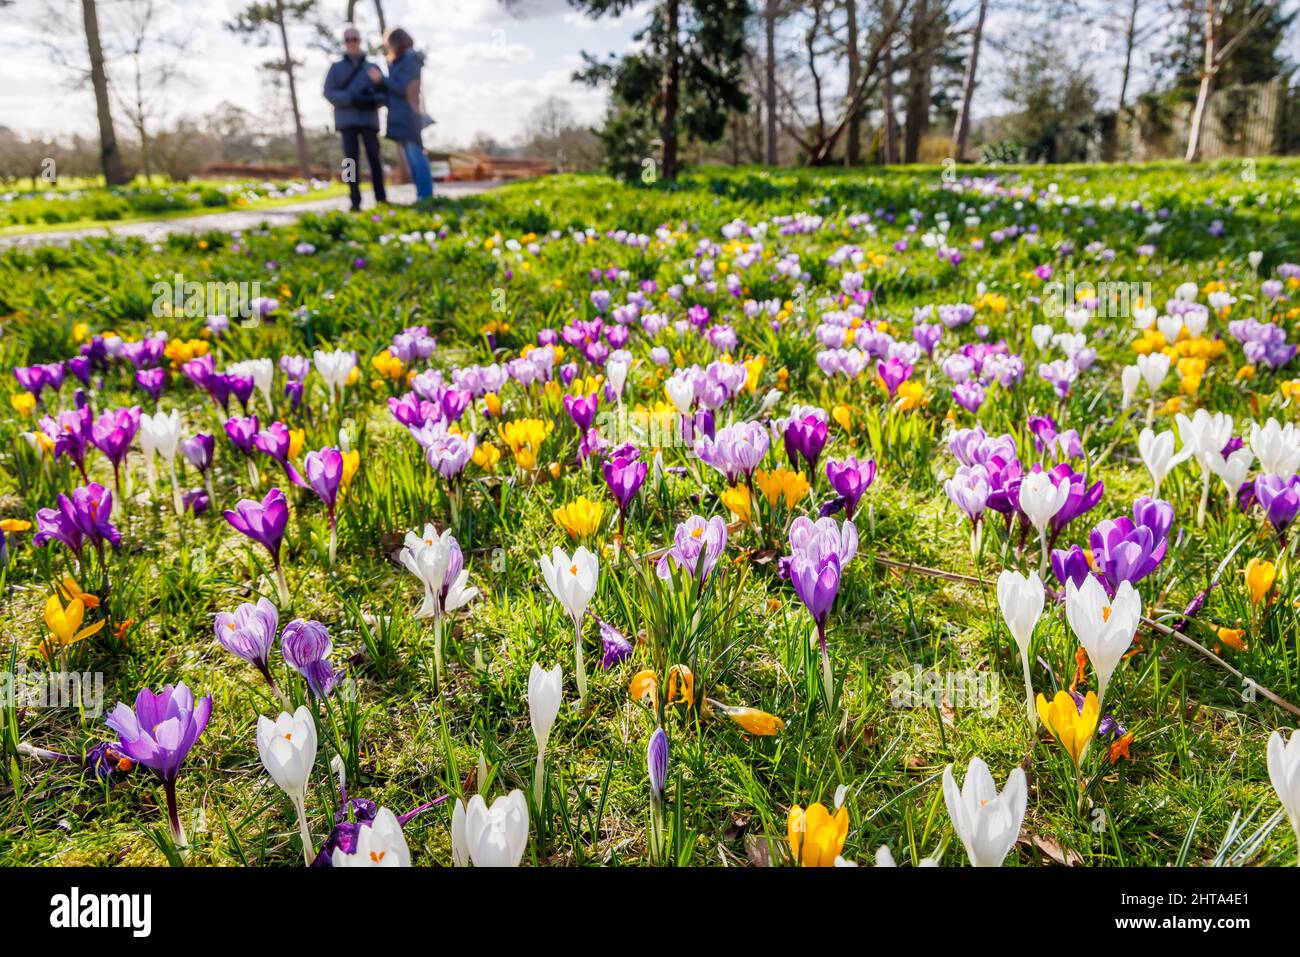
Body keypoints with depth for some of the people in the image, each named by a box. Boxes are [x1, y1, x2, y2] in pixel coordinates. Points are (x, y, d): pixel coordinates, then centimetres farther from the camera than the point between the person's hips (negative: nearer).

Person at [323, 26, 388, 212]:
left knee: (374, 157, -5)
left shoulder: (372, 68, 13)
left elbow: (384, 94, 9)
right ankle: (355, 201, -8)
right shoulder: (336, 68, 10)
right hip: (347, 120, -1)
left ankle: (381, 198, 2)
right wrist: (353, 100, -15)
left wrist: (372, 101, -14)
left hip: (369, 119, 1)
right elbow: (329, 93, 0)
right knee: (351, 160, -7)